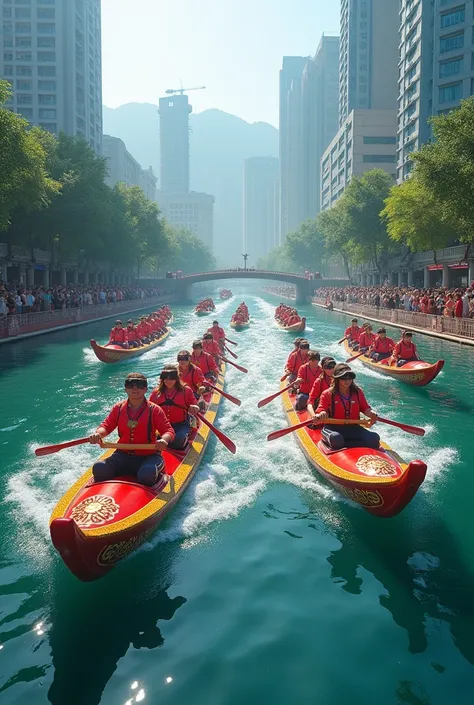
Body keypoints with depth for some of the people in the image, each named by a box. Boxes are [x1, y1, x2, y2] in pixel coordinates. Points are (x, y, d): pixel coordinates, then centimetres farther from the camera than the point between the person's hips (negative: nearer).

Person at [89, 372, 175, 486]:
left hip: (148, 456, -3)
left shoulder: (154, 410, -3)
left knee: (147, 475, -36)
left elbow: (169, 431, -5)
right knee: (99, 468, -22)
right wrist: (97, 434, -17)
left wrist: (164, 440, -30)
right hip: (123, 455, 3)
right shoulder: (118, 408, 8)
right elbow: (106, 426, 8)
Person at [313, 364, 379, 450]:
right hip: (333, 428, -4)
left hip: (353, 427, 4)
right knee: (336, 439, -41)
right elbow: (321, 410, -6)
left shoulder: (358, 392, 11)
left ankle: (342, 446, -17)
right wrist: (322, 414, -31)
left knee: (374, 438, -23)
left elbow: (365, 408, 13)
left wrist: (371, 414, -10)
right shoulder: (327, 394, 1)